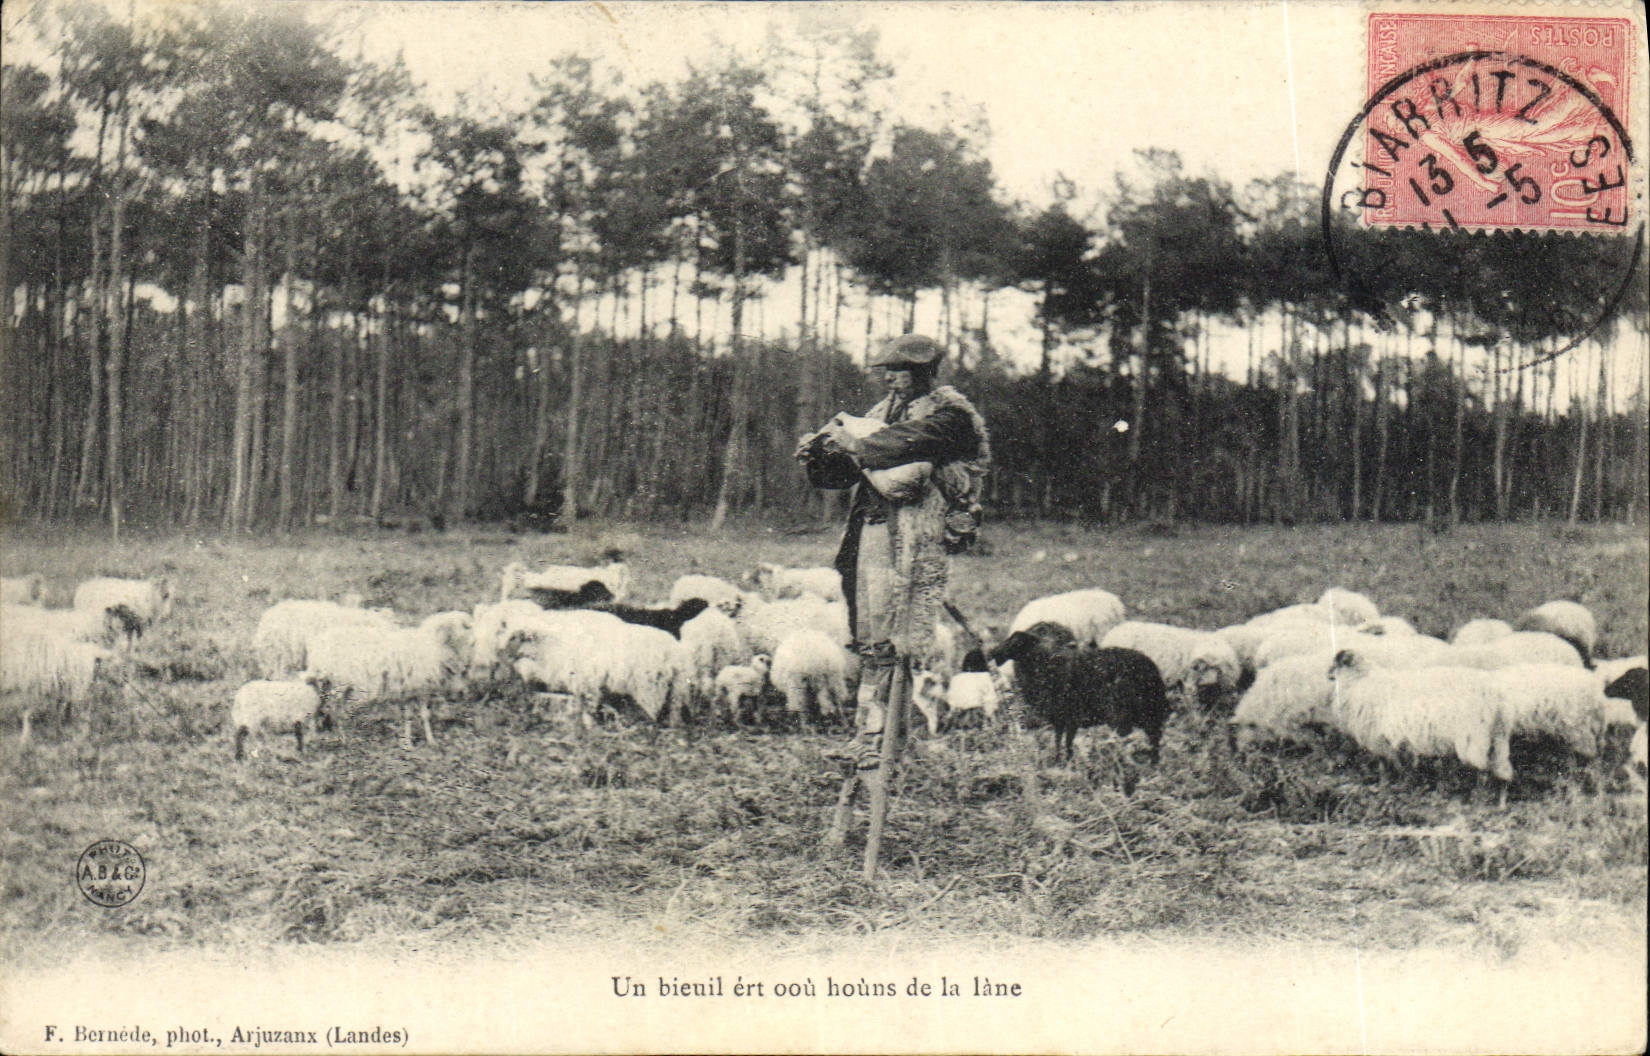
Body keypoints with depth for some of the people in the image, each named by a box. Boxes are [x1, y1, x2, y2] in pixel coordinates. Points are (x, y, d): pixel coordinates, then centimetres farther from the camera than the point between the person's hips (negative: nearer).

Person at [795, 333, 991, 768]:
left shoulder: (948, 412, -3)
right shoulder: (882, 412, 20)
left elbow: (907, 444, -20)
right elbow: (844, 470, 19)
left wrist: (853, 443, -12)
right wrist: (817, 457, 0)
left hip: (919, 536, -8)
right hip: (872, 529, 8)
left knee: (913, 642, -10)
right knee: (873, 640, 9)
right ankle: (867, 736, 13)